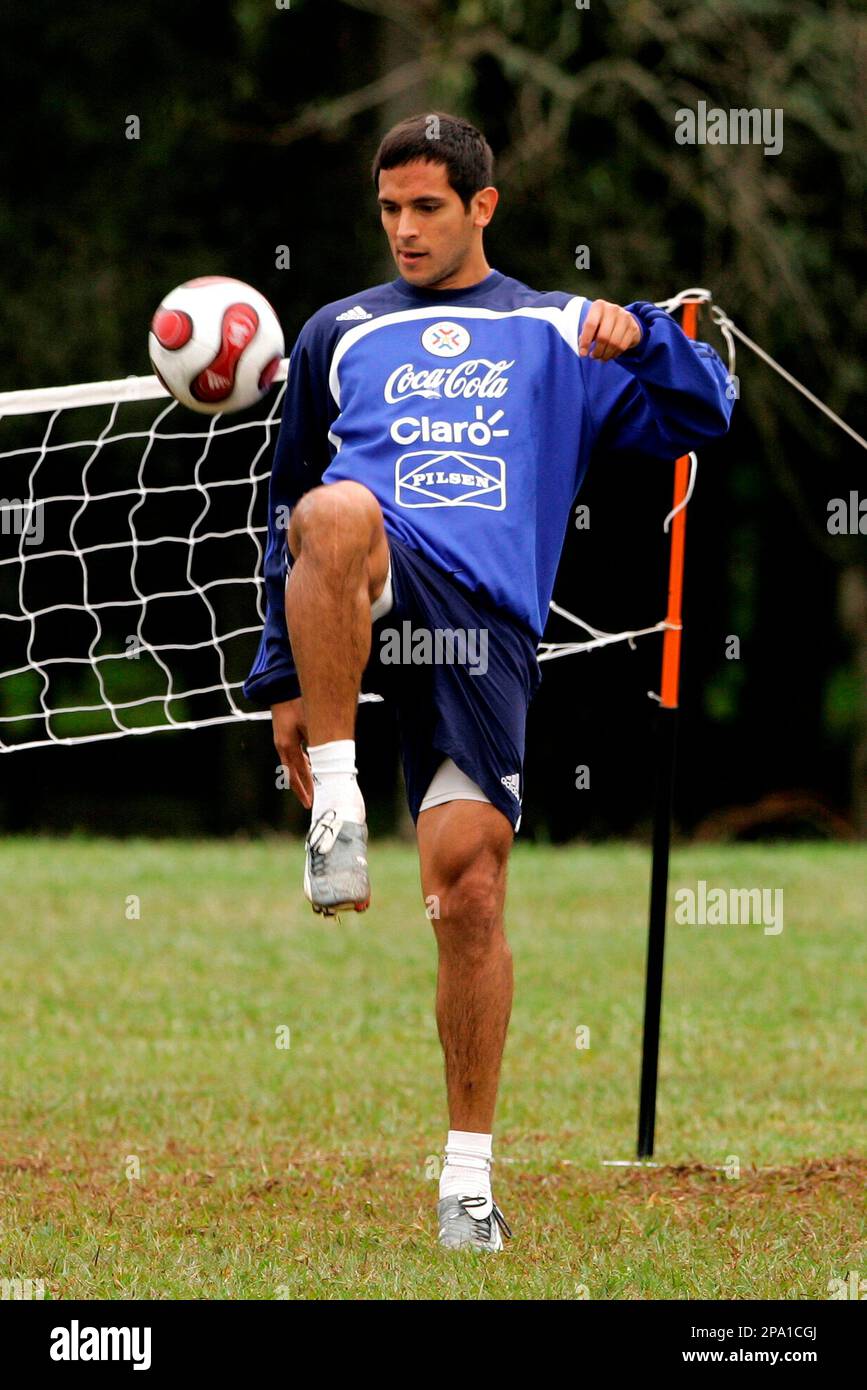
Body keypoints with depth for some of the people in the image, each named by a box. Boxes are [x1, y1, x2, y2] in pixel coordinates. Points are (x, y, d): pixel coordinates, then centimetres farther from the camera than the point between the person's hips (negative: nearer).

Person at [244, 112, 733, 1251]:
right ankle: (336, 806, -33)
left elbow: (700, 418, 14)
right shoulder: (340, 335, 24)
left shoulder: (558, 334, 21)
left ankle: (469, 1170, 3)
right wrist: (285, 679, 21)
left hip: (486, 630, 0)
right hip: (374, 582, 0)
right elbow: (289, 508, 27)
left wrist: (643, 336, -6)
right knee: (340, 513, -38)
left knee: (470, 885, -9)